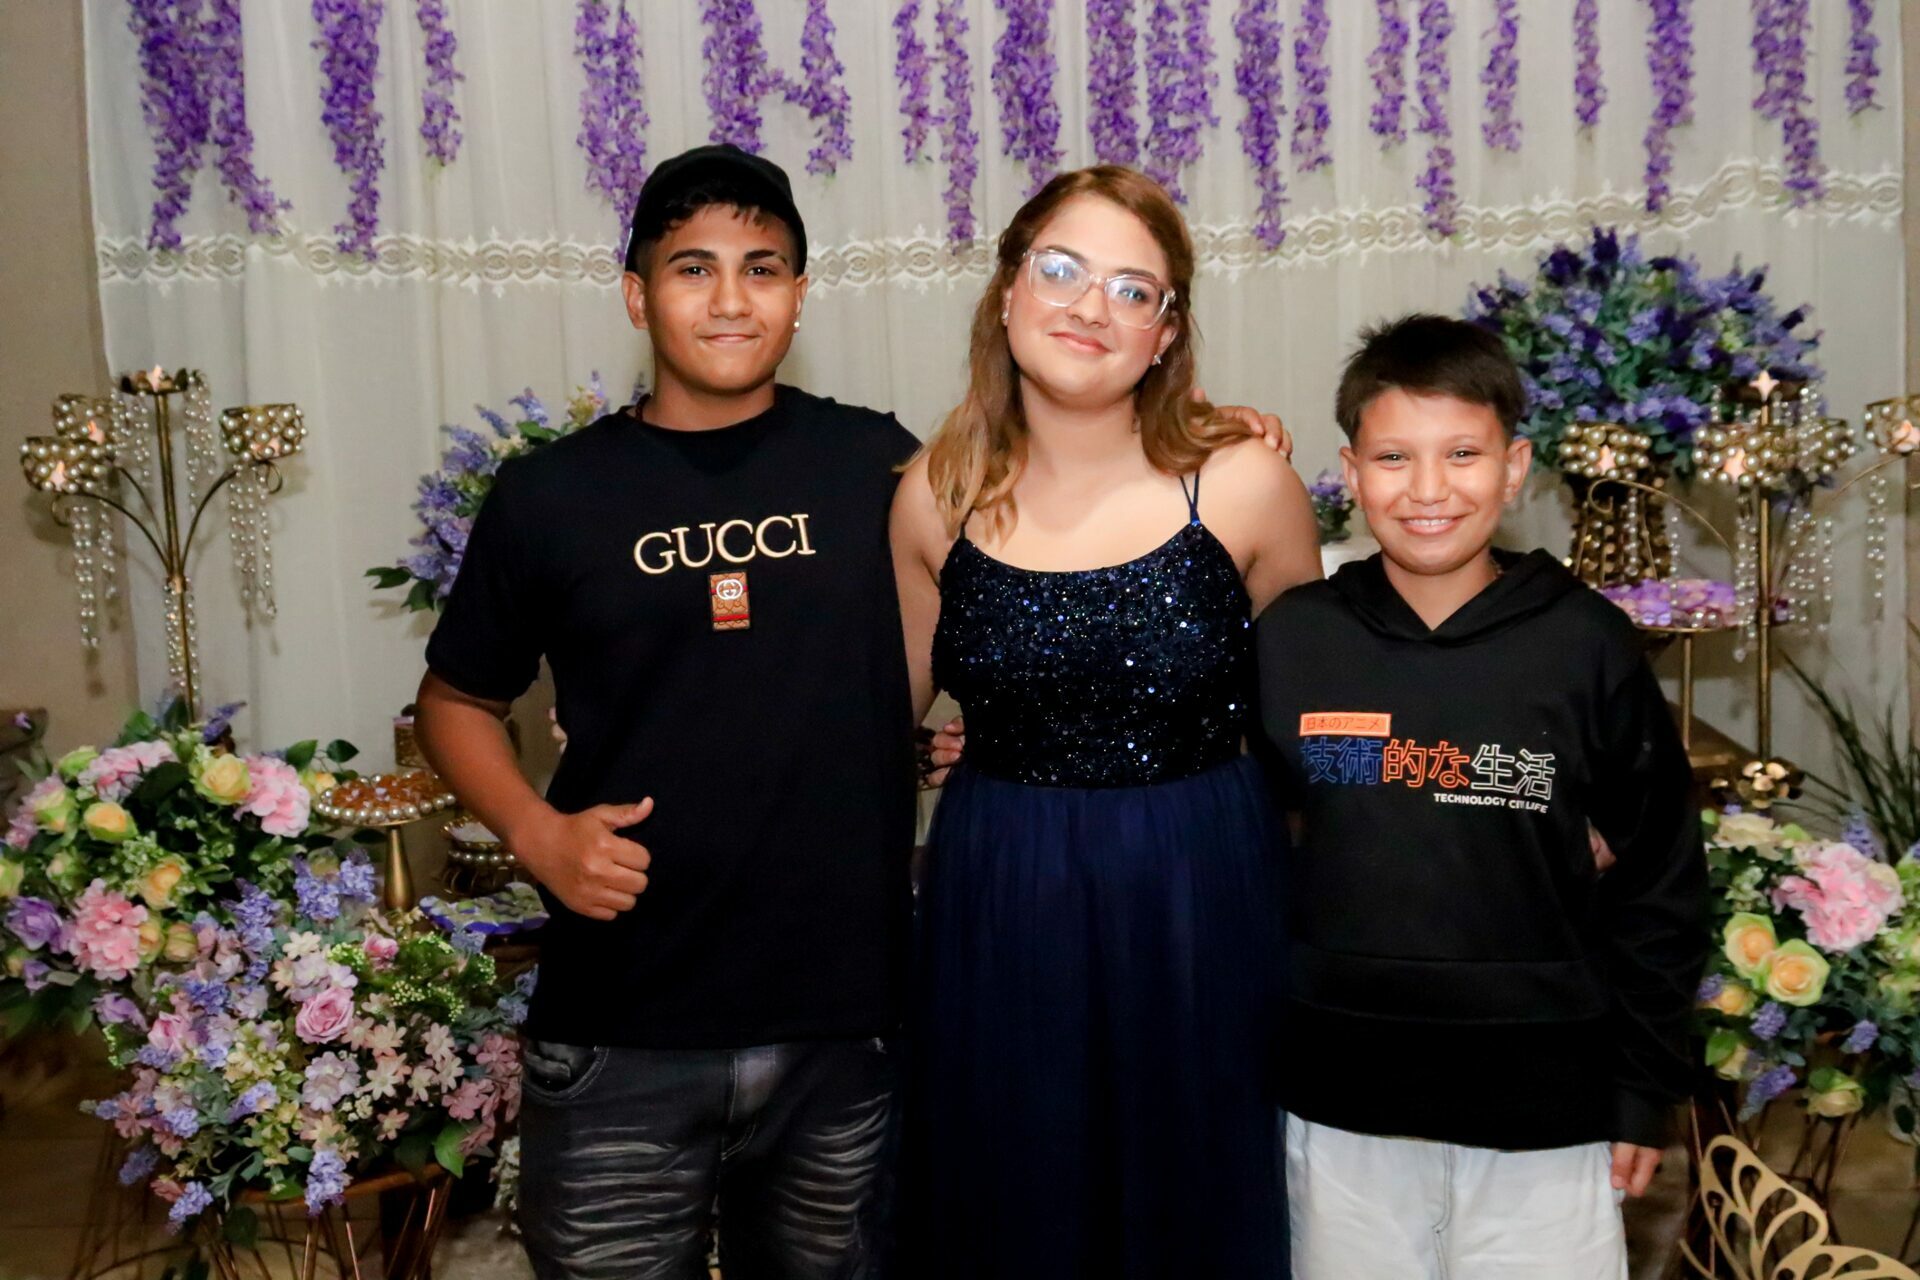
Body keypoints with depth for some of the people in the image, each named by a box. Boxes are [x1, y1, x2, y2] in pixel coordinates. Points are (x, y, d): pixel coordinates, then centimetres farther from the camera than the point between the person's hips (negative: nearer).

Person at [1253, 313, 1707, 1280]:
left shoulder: (1587, 646, -5)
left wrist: (1641, 1088, 2)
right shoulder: (1290, 640, -2)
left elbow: (1659, 879, 2)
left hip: (1546, 1119, -1)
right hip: (1340, 1109, 1)